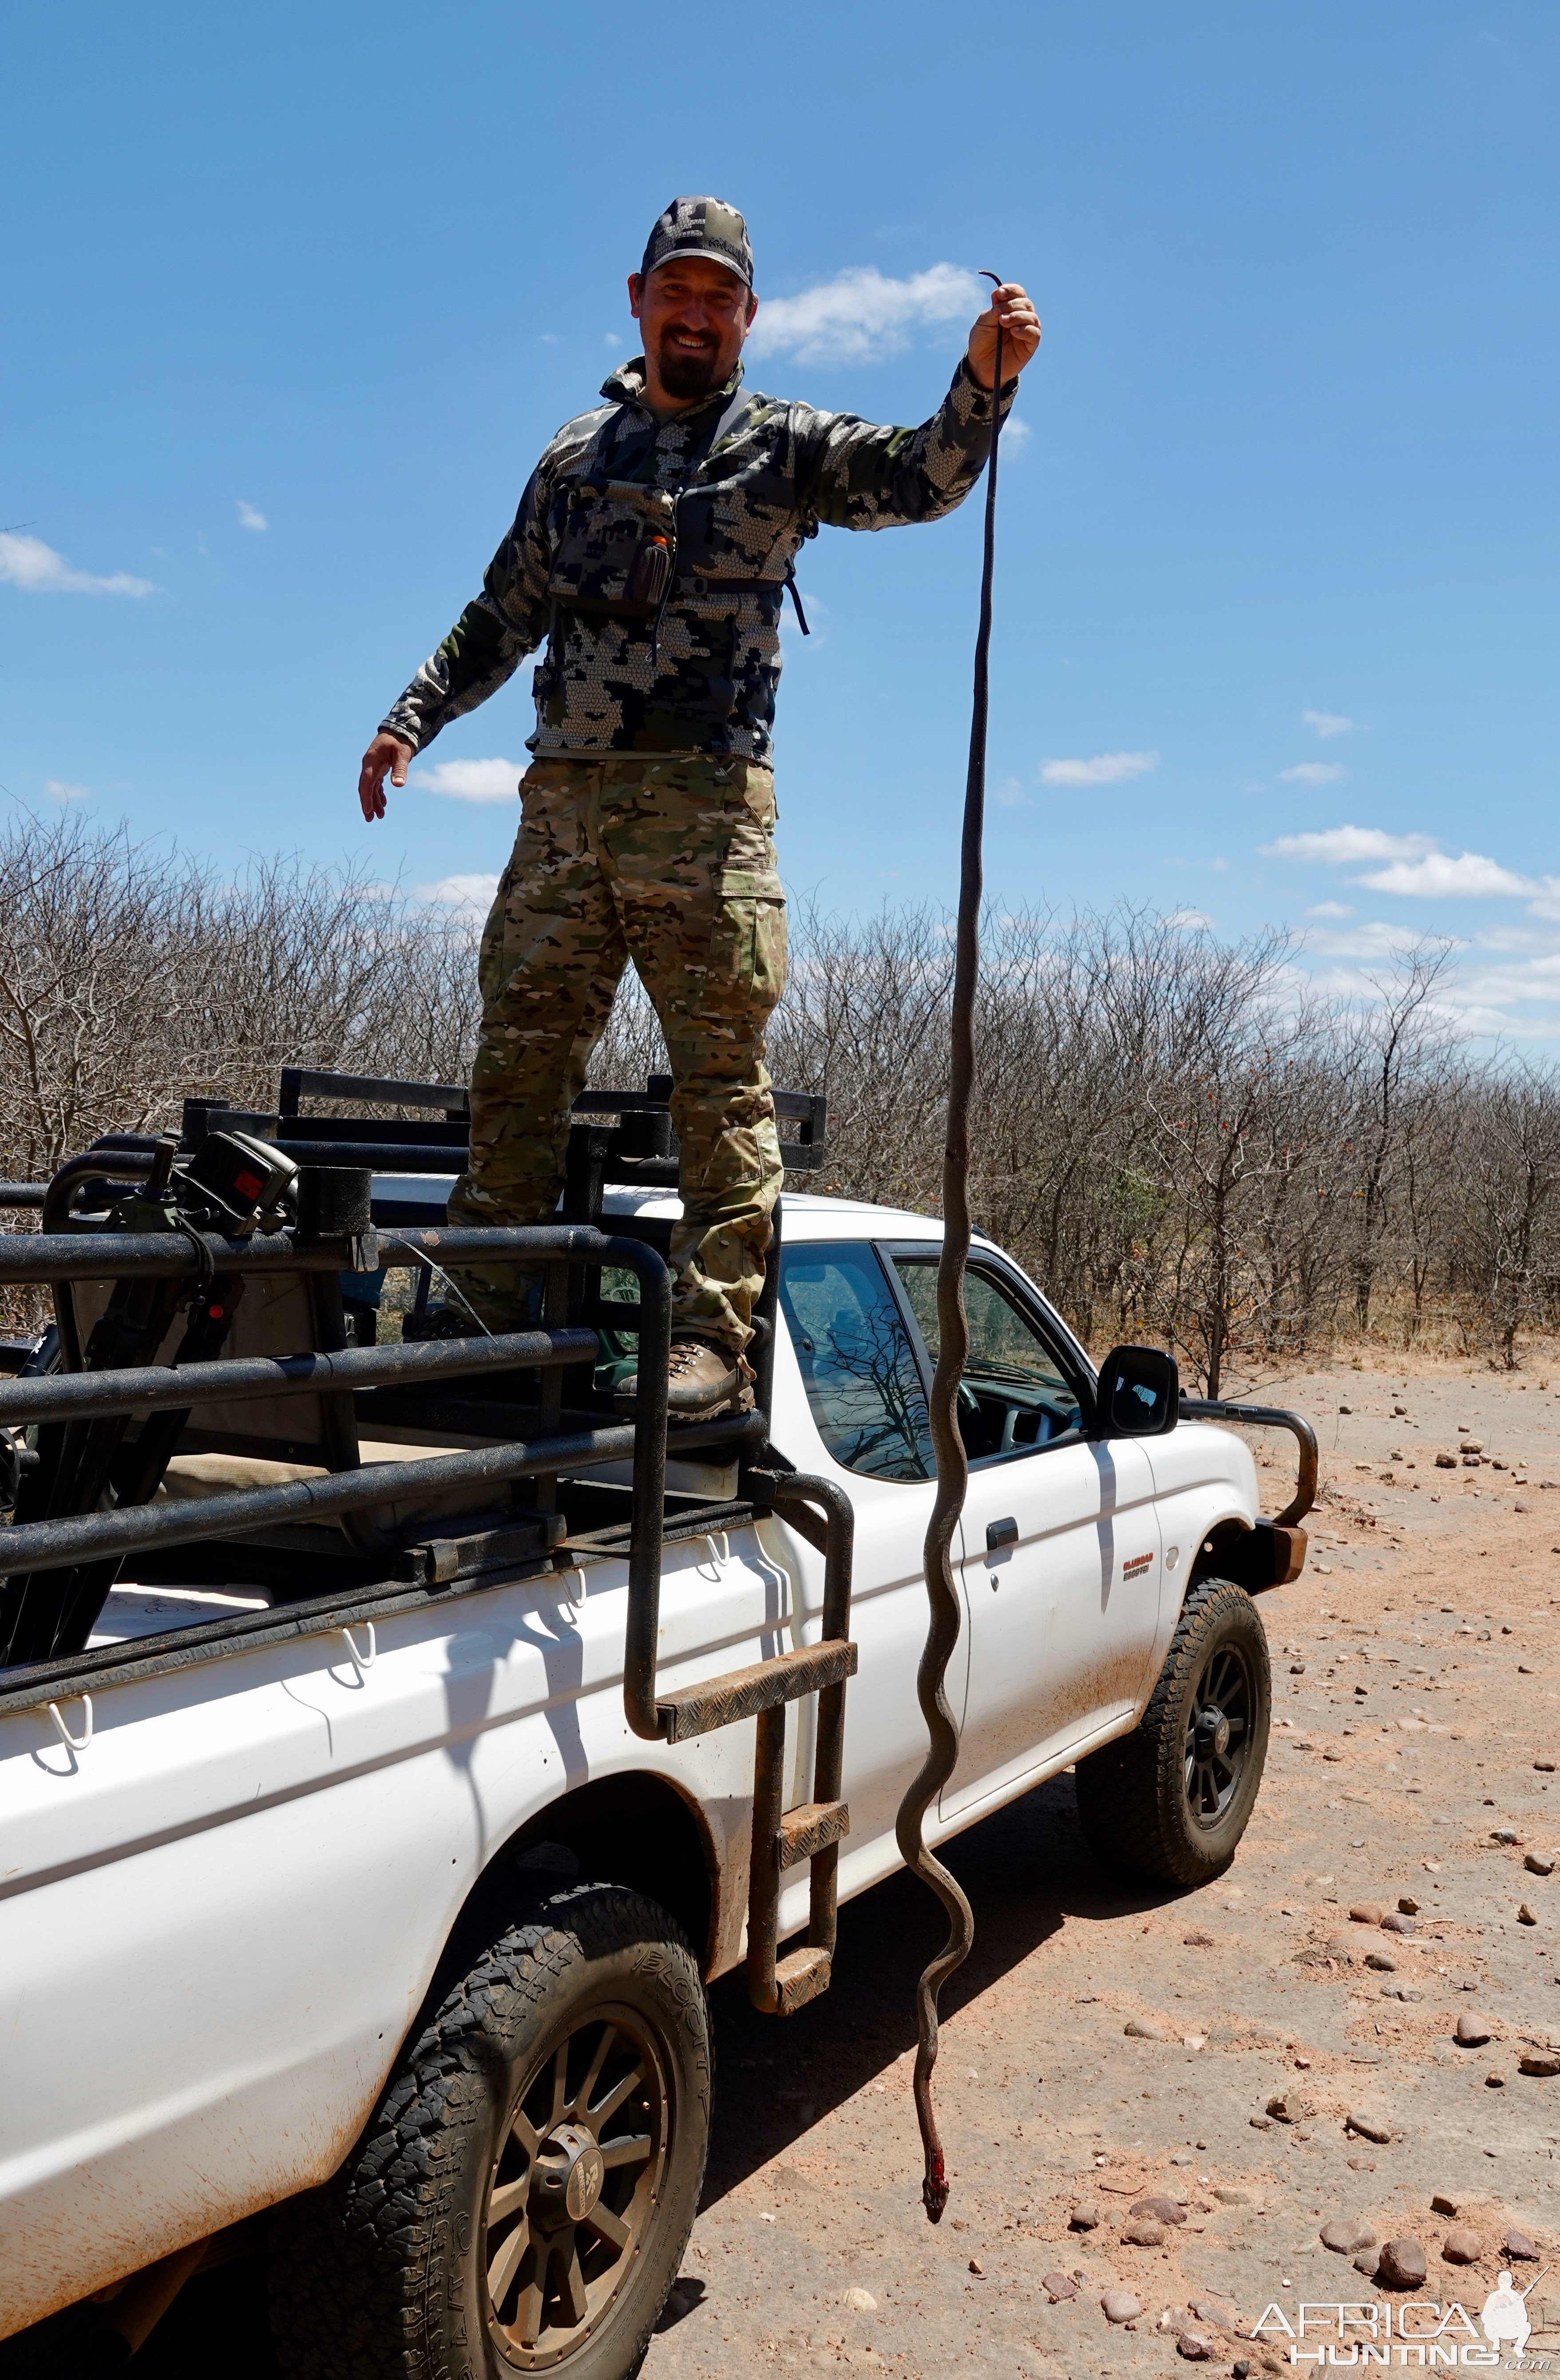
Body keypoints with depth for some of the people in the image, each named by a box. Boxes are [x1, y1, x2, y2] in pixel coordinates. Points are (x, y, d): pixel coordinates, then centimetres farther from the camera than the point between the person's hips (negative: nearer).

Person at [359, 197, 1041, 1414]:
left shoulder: (786, 446, 9)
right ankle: (487, 1319, 14)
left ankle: (713, 1337, -4)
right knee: (519, 1062, 5)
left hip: (705, 801, -4)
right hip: (562, 799, 5)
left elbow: (922, 477, -7)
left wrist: (983, 380, -25)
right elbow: (507, 611, 25)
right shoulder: (578, 452, 21)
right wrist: (415, 713, 16)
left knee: (724, 1075, -6)